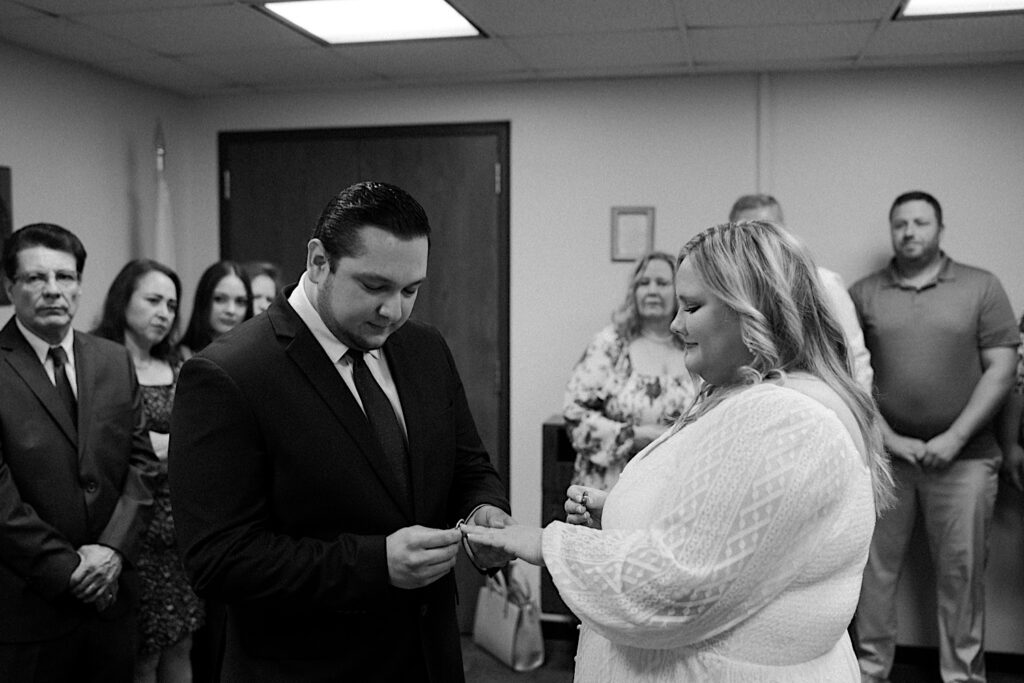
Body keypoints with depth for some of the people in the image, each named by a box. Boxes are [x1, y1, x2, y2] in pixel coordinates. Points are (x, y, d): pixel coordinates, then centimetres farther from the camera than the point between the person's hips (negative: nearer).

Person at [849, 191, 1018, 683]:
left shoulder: (981, 288, 4)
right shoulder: (863, 294, 5)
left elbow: (1000, 370, 0)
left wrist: (954, 438, -9)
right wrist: (890, 439, -7)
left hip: (963, 456, 0)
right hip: (884, 454, 1)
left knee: (961, 572, 6)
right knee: (875, 568, 6)